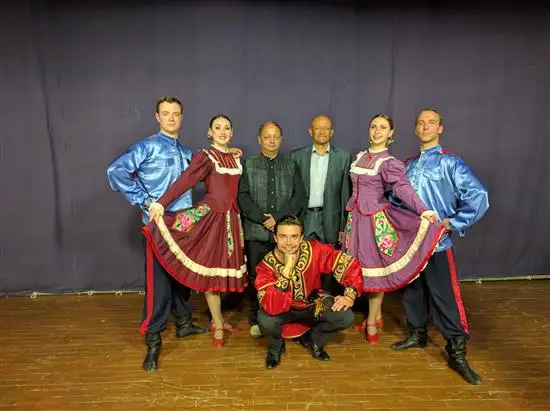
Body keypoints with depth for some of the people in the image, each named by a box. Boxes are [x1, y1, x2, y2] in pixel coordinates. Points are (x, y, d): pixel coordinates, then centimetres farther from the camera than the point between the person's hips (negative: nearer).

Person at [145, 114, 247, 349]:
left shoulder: (235, 158, 14)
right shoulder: (204, 156, -4)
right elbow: (184, 181, -17)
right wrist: (161, 203, -25)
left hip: (231, 218, 6)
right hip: (210, 217, -5)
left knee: (222, 267, 11)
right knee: (211, 268, 2)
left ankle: (217, 319, 27)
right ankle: (218, 325, 15)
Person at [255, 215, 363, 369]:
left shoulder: (315, 250, -26)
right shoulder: (266, 266, -28)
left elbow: (350, 264, -15)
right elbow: (271, 308, -41)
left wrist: (350, 295, -25)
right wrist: (287, 270, -46)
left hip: (313, 305, 2)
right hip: (283, 311, -2)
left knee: (346, 317, -21)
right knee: (265, 321, -33)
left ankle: (312, 339, 10)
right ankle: (276, 346, 5)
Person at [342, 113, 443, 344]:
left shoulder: (389, 163, -9)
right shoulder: (360, 157, 10)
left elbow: (403, 188, -24)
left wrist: (422, 210, -40)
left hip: (376, 219, -6)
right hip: (356, 217, 6)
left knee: (375, 267, 2)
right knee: (363, 267, 10)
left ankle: (371, 321, 17)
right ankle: (377, 315, 27)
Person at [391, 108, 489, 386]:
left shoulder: (450, 162, -5)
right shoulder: (408, 164, 10)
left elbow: (479, 196, -12)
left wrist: (453, 223, -12)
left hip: (437, 242, -5)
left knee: (445, 297, -3)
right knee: (412, 290, 16)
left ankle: (457, 353, 11)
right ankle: (417, 335, 34)